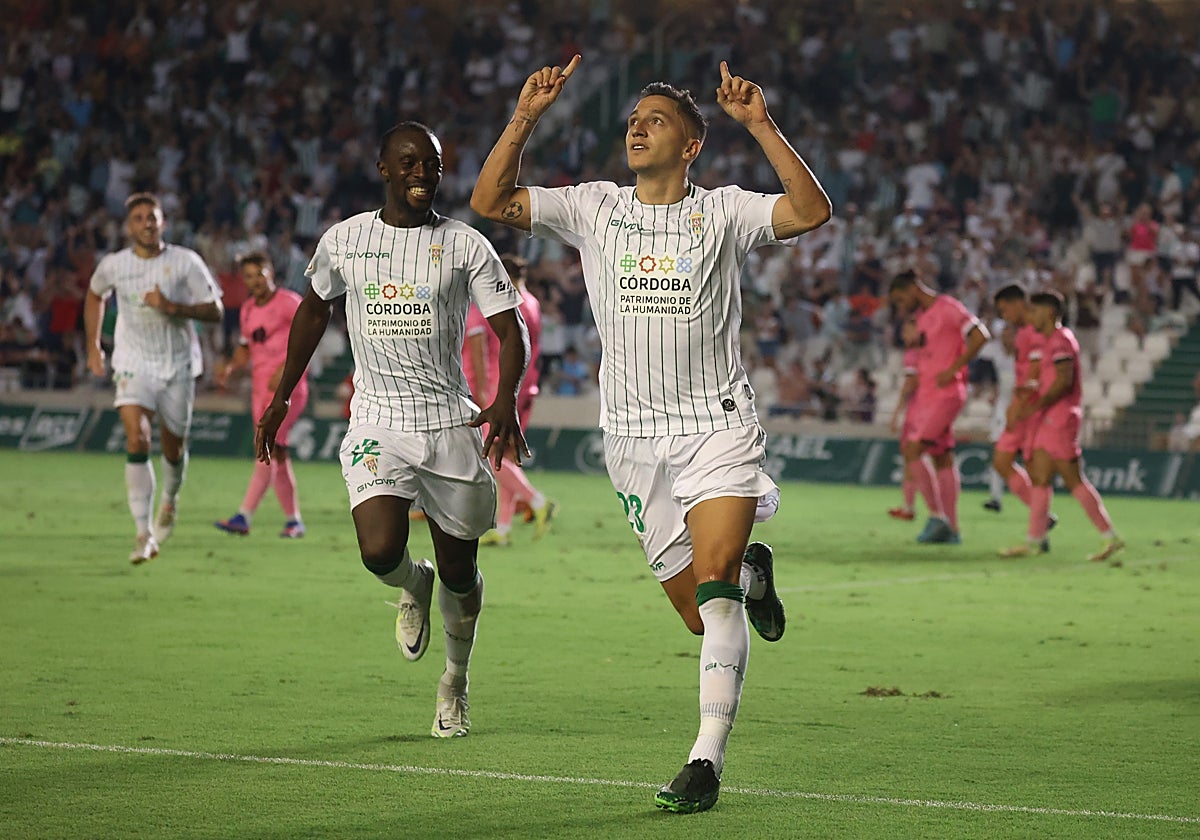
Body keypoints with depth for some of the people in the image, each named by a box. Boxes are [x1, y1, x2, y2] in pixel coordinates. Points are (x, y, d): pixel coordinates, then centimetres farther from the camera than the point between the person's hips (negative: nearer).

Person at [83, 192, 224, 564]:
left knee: (173, 449, 10)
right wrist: (93, 347, 15)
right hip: (134, 366, 0)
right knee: (137, 439, -20)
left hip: (178, 366, 1)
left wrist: (172, 307, -22)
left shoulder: (185, 262, -8)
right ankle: (144, 535, -20)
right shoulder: (113, 266, -3)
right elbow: (94, 297, 19)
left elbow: (215, 311, -7)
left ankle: (169, 501, 46)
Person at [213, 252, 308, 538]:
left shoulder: (289, 302, -6)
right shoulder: (248, 310, 15)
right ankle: (294, 519, 14)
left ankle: (244, 517, -24)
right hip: (261, 386, 8)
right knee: (276, 453, 7)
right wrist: (230, 367, 2)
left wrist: (284, 369, -23)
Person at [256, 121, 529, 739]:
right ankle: (413, 587, 15)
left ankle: (456, 680, 31)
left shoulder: (465, 246, -1)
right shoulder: (344, 241, 4)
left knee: (460, 572, 5)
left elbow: (511, 330, -2)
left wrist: (506, 401, -21)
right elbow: (314, 311, 21)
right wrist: (280, 399, 20)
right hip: (377, 424, 0)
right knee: (381, 552, -22)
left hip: (450, 424, 0)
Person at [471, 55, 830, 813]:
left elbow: (812, 211, -16)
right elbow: (491, 202, 0)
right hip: (635, 439, 3)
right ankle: (750, 572, 44)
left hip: (718, 429, -3)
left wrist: (760, 124, -22)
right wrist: (526, 119, -10)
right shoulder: (595, 208, 7)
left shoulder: (722, 211, 0)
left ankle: (707, 760, -20)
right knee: (701, 615, 8)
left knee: (712, 587, -21)